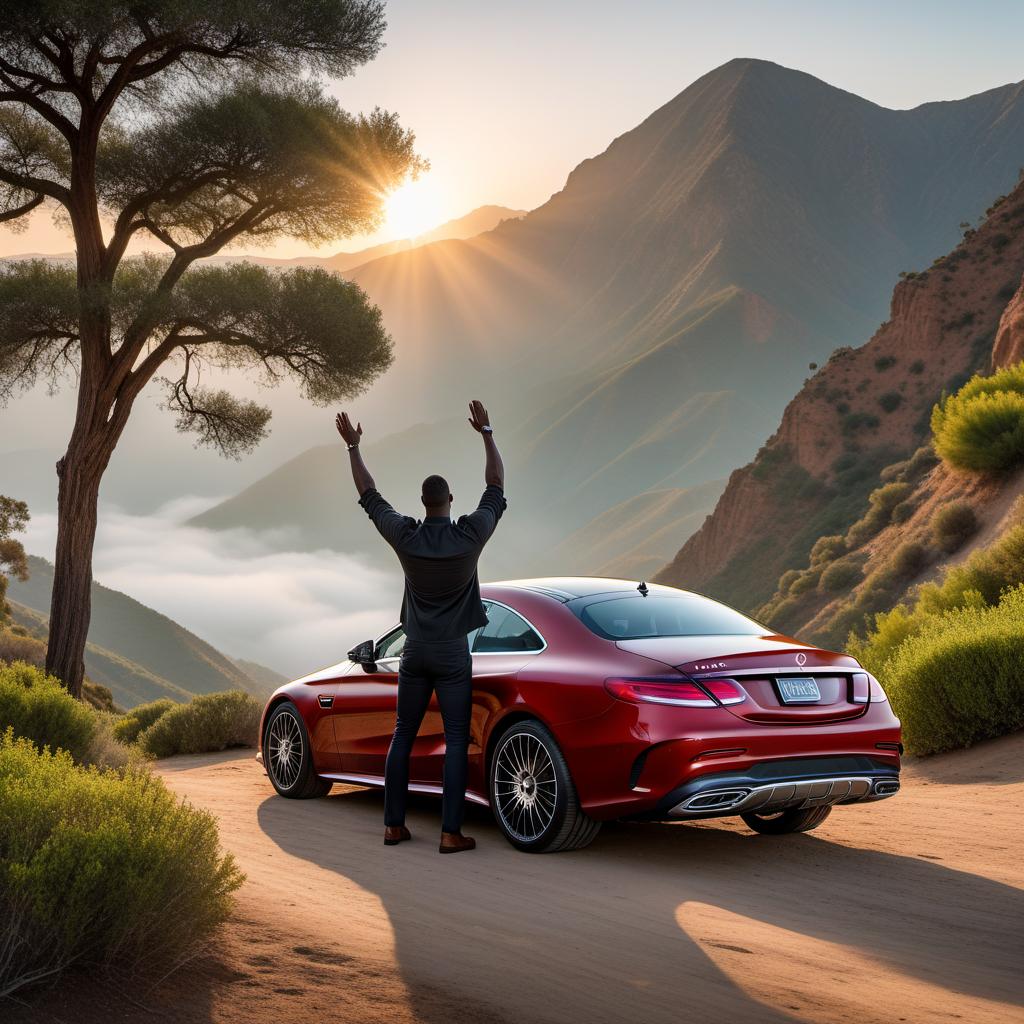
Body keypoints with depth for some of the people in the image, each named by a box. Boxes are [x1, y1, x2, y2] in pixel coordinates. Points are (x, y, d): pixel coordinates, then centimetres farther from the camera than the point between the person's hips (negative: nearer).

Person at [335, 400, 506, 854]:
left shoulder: (406, 538, -6)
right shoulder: (470, 535, -12)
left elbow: (369, 496, 7)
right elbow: (496, 487, 1)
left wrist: (353, 446, 15)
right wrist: (487, 434, 4)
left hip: (415, 652, 3)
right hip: (453, 654, -3)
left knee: (402, 737, 11)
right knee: (456, 741, -1)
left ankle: (393, 825, 13)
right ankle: (451, 832, -5)